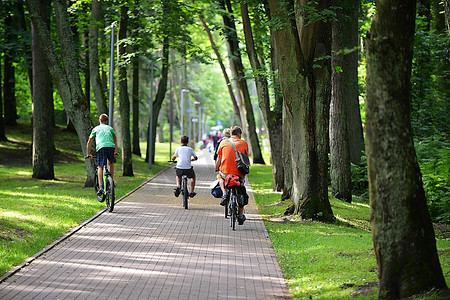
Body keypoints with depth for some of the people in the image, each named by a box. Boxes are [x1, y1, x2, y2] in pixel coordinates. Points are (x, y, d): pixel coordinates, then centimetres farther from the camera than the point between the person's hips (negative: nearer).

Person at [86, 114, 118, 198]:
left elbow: (89, 142, 23)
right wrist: (115, 151, 44)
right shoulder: (110, 128, 27)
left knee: (100, 167, -1)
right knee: (111, 164, 26)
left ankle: (100, 187, -17)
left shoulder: (96, 129, 23)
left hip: (101, 147, -2)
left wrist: (88, 154, 32)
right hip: (111, 147, 2)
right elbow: (115, 140, 33)